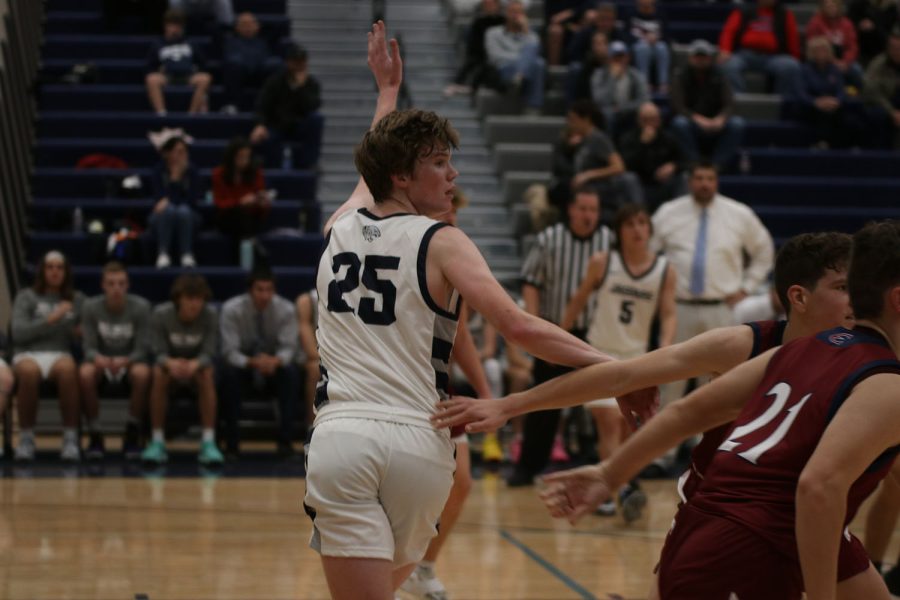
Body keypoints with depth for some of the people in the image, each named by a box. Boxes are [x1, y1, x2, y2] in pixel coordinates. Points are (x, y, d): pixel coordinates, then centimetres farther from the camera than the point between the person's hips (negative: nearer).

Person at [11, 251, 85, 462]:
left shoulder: (77, 299, 19)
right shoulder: (26, 297, 12)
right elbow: (18, 333, 0)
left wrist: (80, 334, -2)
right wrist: (50, 319, -8)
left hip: (61, 354, 1)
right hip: (28, 353, -1)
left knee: (67, 369, -38)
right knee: (29, 371, -40)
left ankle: (71, 438, -33)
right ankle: (26, 438, -26)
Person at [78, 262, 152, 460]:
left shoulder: (140, 307, -12)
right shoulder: (91, 307, -9)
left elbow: (141, 349, -13)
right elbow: (89, 347, -10)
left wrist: (125, 361, -35)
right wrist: (98, 358, -35)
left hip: (130, 360, -1)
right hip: (101, 360, 1)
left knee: (142, 373, -37)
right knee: (85, 374, -35)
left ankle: (132, 436, -19)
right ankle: (95, 435, -20)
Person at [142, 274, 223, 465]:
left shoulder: (210, 315, -17)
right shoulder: (160, 315, -19)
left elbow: (208, 353, -22)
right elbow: (159, 352, -21)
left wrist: (195, 364, -47)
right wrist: (171, 363, -46)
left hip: (197, 364, 0)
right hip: (169, 362, 0)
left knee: (207, 374, -34)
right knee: (158, 374, -34)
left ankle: (208, 442, -34)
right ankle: (157, 441, -28)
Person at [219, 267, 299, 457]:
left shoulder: (285, 309, -14)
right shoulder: (232, 309, -18)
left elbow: (288, 347, -17)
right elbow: (230, 352, -21)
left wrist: (276, 360, -41)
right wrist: (253, 362, -42)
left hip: (273, 364, 1)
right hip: (243, 363, -1)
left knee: (291, 373, -32)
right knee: (229, 373, -35)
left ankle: (285, 440, -26)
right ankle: (231, 441, -26)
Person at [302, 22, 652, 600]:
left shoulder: (341, 225, 14)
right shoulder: (441, 243, 2)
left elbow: (374, 170, 39)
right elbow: (517, 324, -13)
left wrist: (388, 89, 54)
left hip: (342, 438, 1)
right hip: (419, 443, -1)